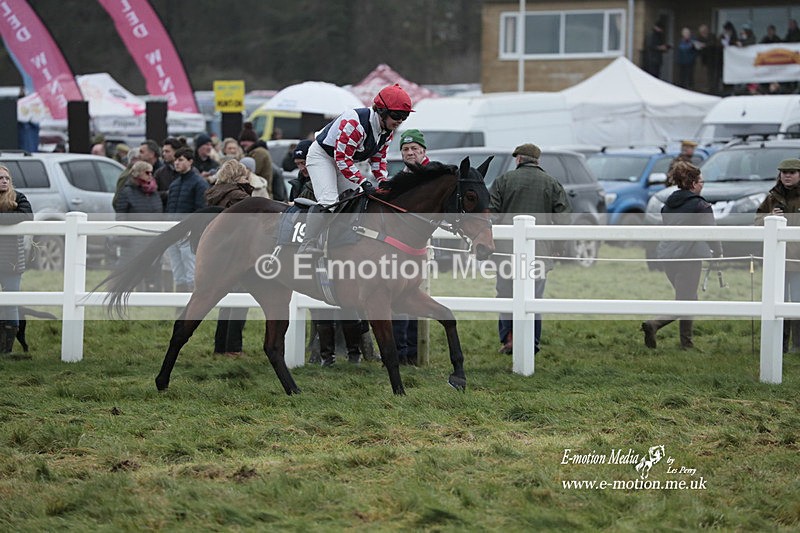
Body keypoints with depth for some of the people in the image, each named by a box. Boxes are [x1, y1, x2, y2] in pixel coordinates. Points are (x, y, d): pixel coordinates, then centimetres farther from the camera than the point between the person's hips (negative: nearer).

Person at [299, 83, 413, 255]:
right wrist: (363, 182, -35)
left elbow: (378, 157, 6)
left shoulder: (388, 129, -8)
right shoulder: (355, 123, -36)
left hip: (345, 159, 9)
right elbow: (342, 158, -34)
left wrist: (383, 181, -9)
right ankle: (307, 246, -24)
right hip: (322, 155, -9)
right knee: (328, 201, -24)